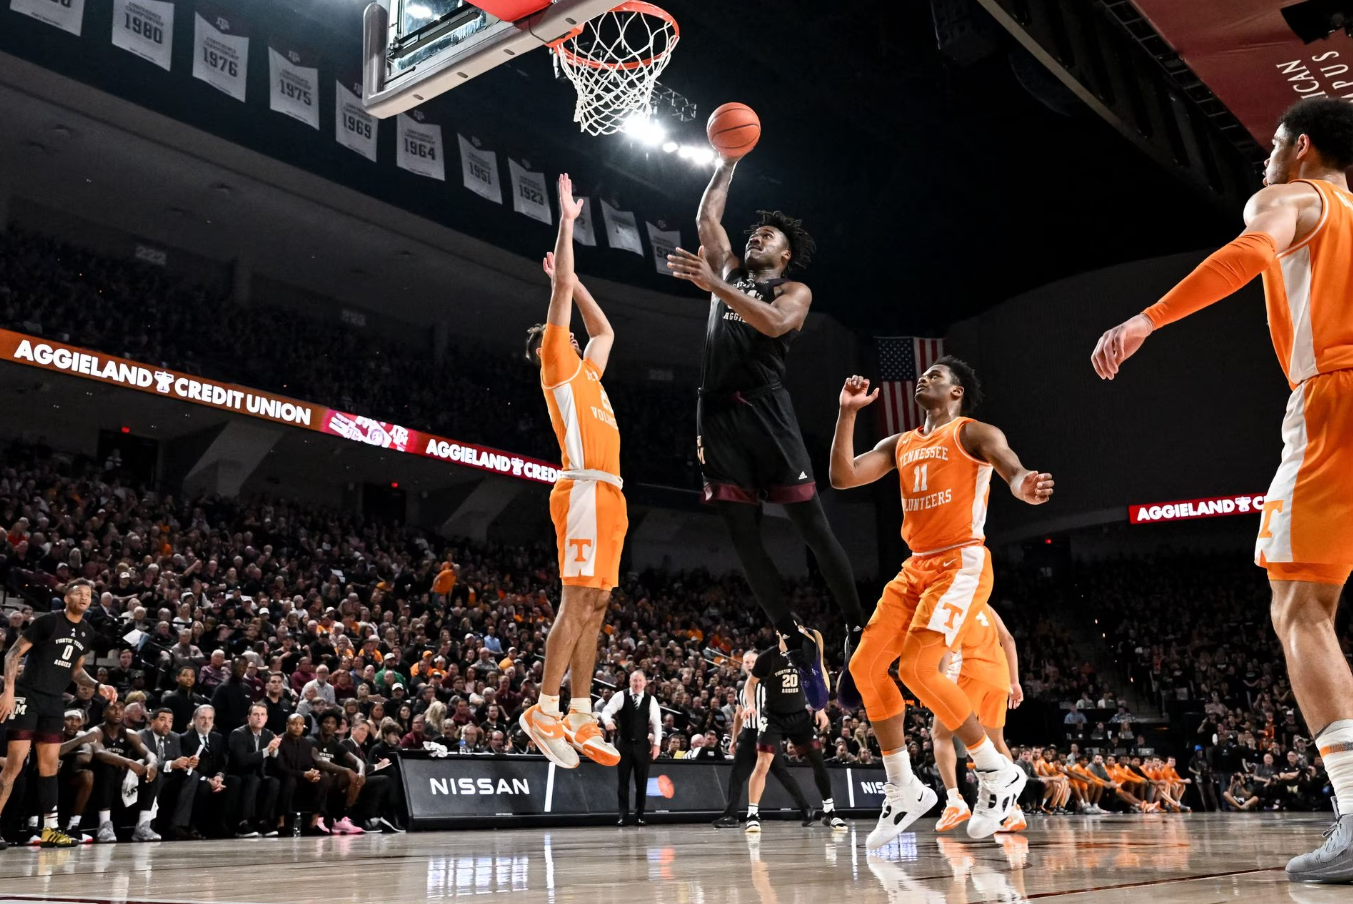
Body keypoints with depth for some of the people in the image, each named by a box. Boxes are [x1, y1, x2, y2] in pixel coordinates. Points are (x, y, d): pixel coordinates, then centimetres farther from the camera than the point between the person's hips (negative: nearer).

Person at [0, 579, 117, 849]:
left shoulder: (87, 633, 10)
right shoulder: (47, 621, -10)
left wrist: (98, 687, 7)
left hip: (54, 702, 7)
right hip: (27, 696, -7)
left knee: (50, 763, 8)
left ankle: (50, 828, 12)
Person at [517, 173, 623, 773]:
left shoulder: (587, 372, 26)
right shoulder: (557, 366, 4)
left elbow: (604, 329, 42)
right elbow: (561, 289, 0)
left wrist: (571, 279, 39)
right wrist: (566, 223, 6)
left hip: (608, 495, 9)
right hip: (585, 492, -9)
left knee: (595, 606, 5)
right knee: (578, 603, -13)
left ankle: (579, 718, 6)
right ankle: (544, 712, -11)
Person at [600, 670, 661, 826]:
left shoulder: (651, 699, 1)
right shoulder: (621, 696, -4)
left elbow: (656, 723, 2)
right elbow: (606, 711, -12)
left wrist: (656, 744, -4)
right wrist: (608, 721, -35)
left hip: (642, 744, 1)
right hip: (623, 743, -1)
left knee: (641, 781, 5)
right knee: (623, 781, 2)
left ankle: (639, 815, 13)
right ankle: (623, 815, 6)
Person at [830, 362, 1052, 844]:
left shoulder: (973, 433, -1)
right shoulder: (900, 445, 18)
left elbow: (1013, 469, -19)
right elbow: (842, 477, 9)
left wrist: (1025, 486, -45)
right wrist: (847, 411, 4)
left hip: (962, 563, -7)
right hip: (916, 567, 8)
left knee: (917, 668, -21)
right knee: (865, 665, -2)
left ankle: (998, 772, -4)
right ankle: (904, 789, 8)